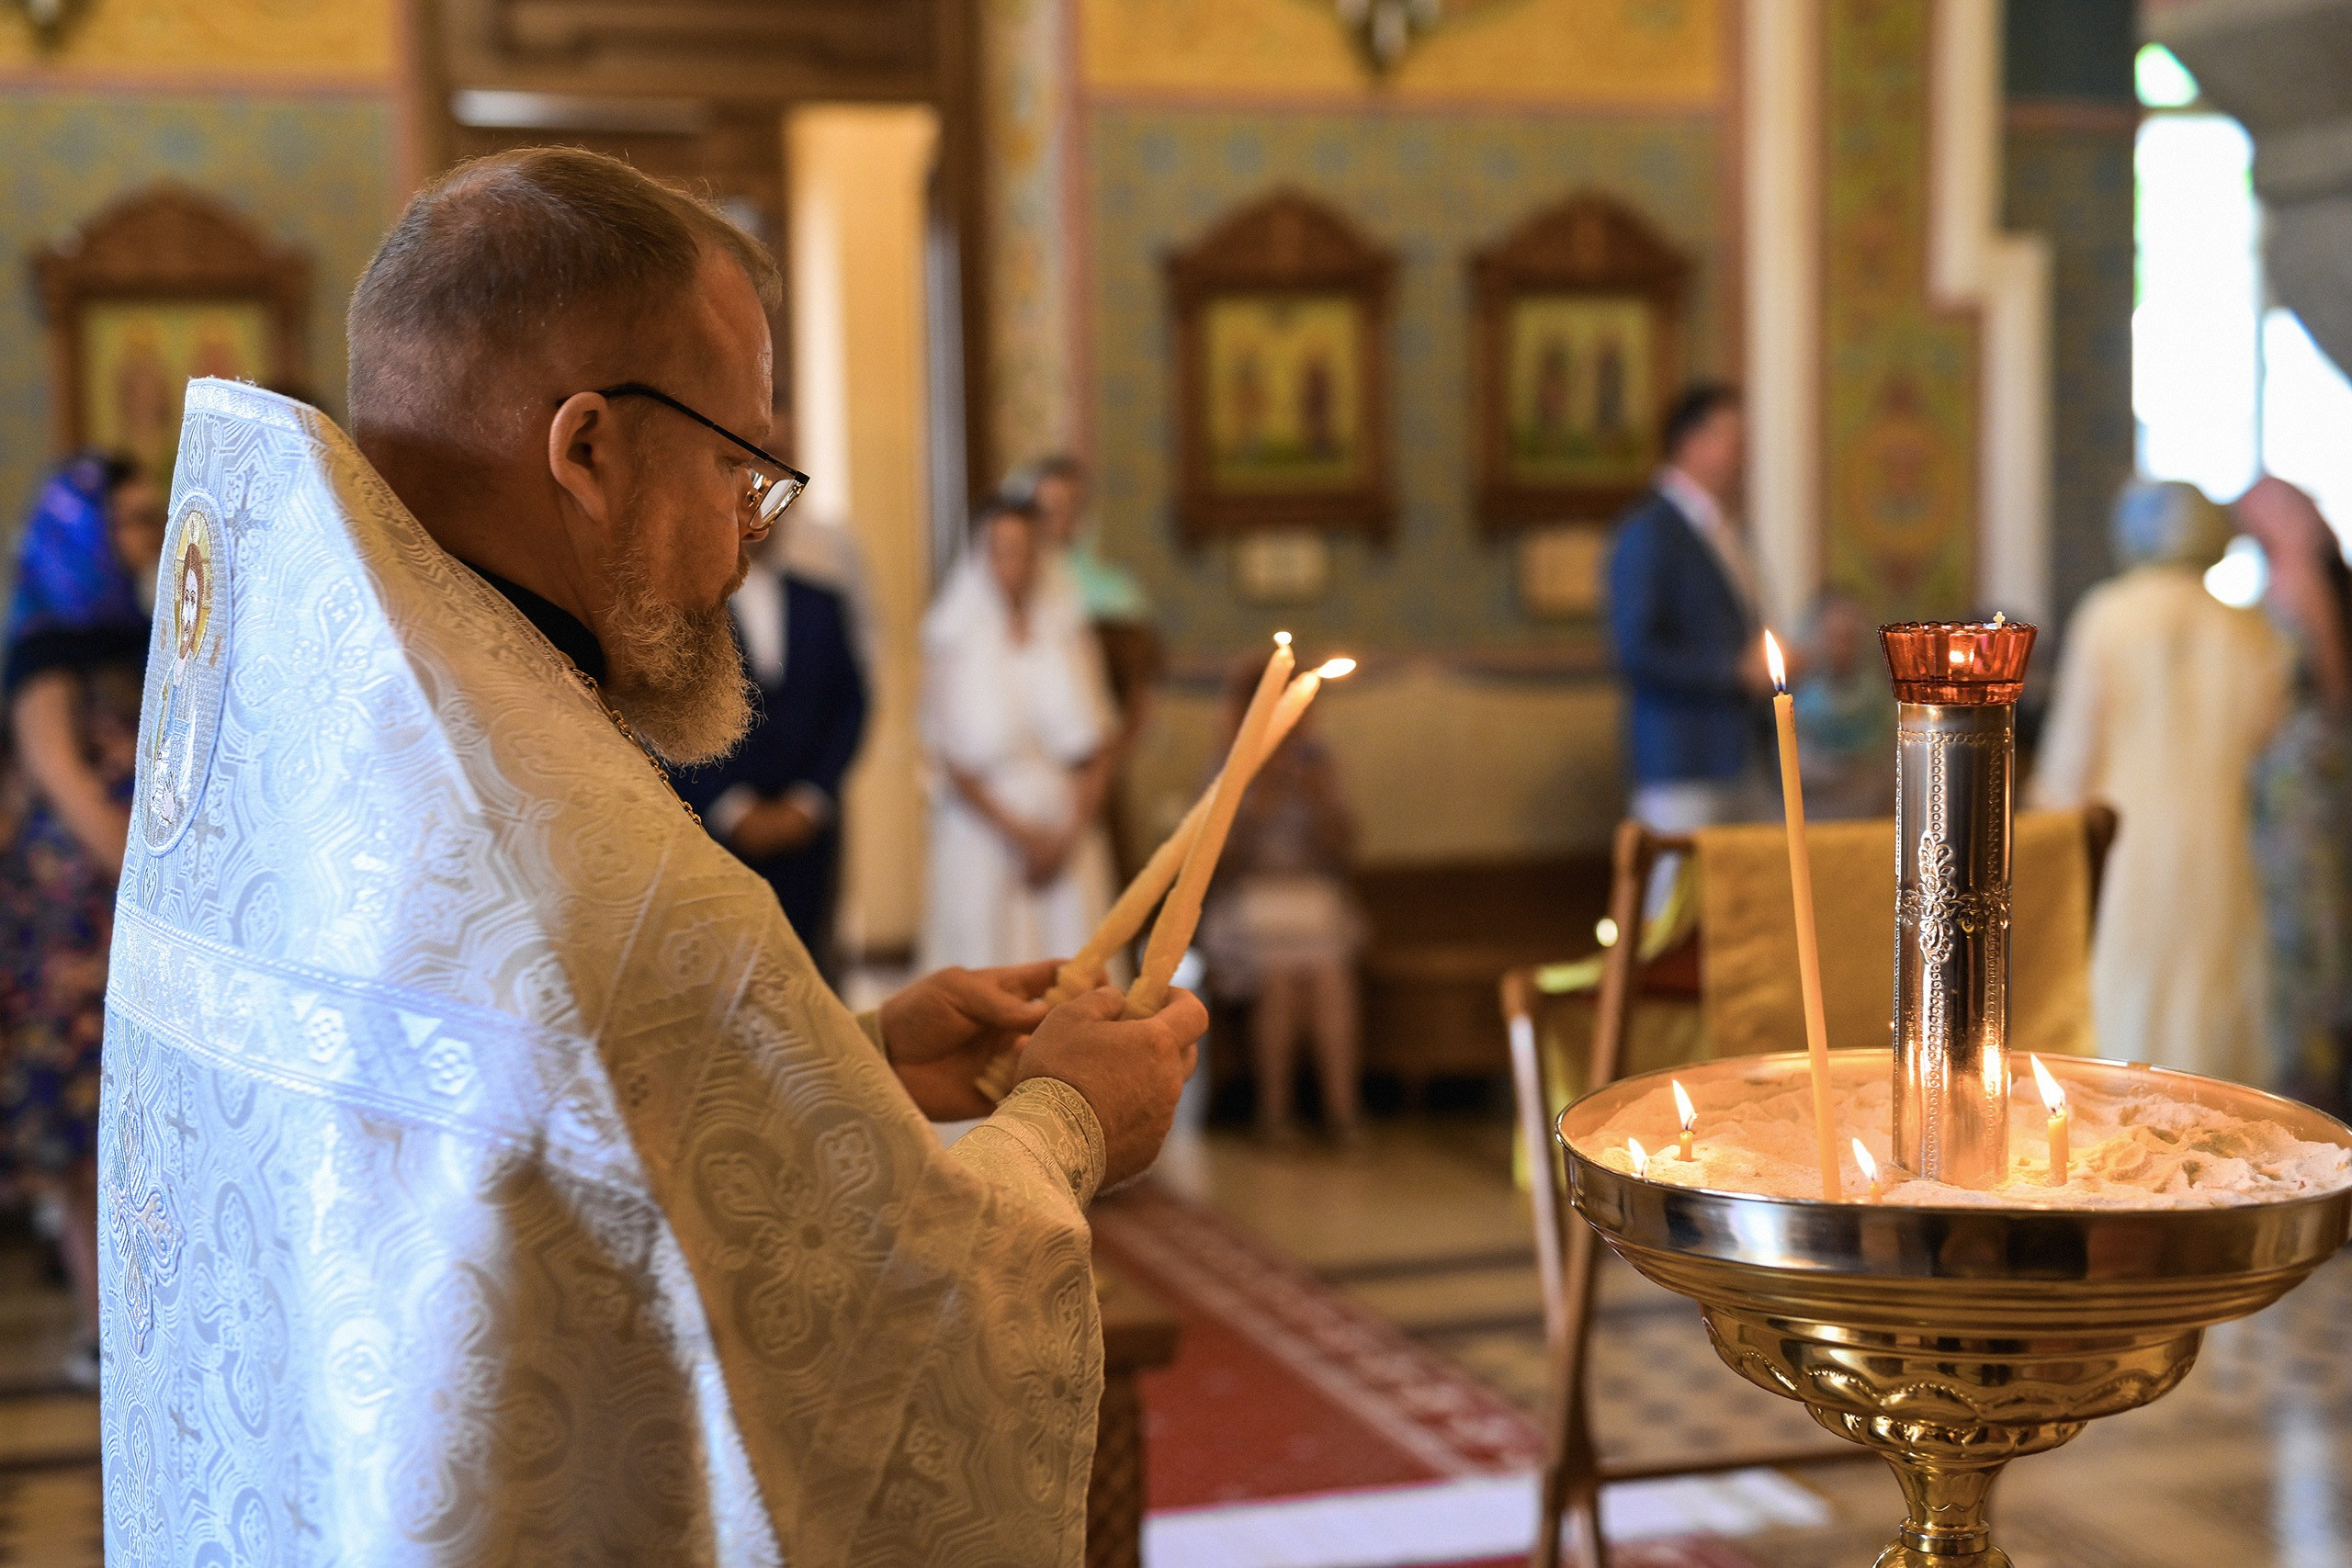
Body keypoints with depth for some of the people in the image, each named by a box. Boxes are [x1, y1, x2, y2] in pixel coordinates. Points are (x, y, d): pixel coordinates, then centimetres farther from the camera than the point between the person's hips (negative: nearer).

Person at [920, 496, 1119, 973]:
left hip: (1069, 839, 2)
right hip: (984, 826, -2)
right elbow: (951, 759, -3)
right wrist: (1018, 832, -9)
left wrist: (1069, 834, -6)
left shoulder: (1068, 630, 6)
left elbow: (1097, 746, 5)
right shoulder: (952, 638, -1)